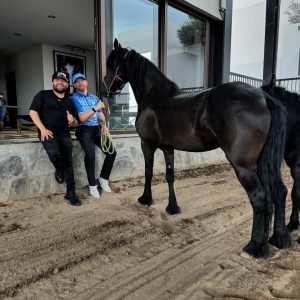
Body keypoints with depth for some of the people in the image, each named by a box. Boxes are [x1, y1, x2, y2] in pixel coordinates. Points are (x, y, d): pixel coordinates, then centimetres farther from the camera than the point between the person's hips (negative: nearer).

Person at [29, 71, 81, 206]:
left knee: (68, 162, -5)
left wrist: (72, 121, -6)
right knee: (54, 154, -30)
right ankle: (59, 170, 4)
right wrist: (43, 129, -14)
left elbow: (75, 124, 20)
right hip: (48, 132, -3)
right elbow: (33, 112, -2)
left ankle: (71, 192, 3)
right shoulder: (43, 95, 7)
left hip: (64, 134, 3)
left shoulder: (69, 101, 18)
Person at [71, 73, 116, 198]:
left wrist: (104, 124, -7)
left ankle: (103, 179, 13)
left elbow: (101, 115, 14)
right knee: (90, 155, -27)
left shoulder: (95, 97, 18)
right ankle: (92, 185, -8)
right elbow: (82, 118, -11)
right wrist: (96, 108, -16)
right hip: (84, 130, -5)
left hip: (97, 129, 6)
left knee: (112, 152, -6)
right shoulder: (74, 98, 0)